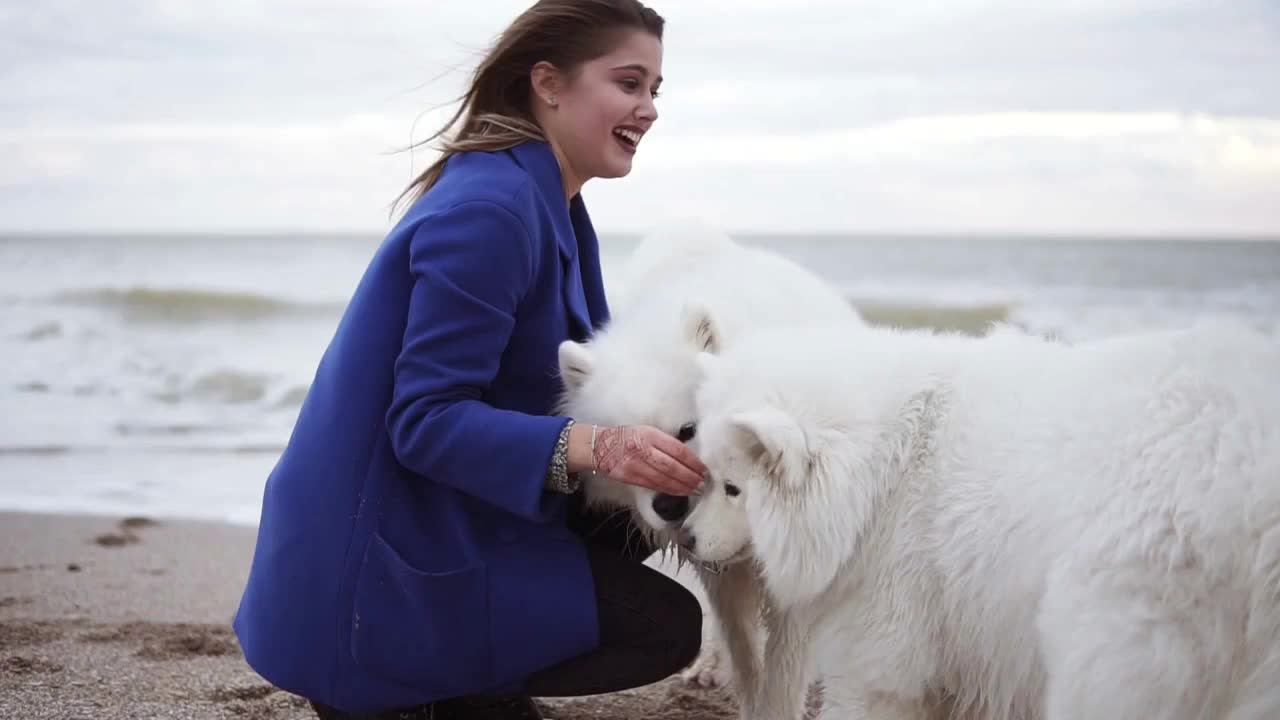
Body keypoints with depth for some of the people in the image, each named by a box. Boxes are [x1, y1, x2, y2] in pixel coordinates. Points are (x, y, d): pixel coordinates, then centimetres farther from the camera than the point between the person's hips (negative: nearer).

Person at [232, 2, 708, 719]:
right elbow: (427, 422, -25)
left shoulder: (548, 203, 9)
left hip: (438, 519, 10)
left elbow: (581, 375, 14)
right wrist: (595, 448, -36)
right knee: (666, 624, -7)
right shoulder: (488, 209, -21)